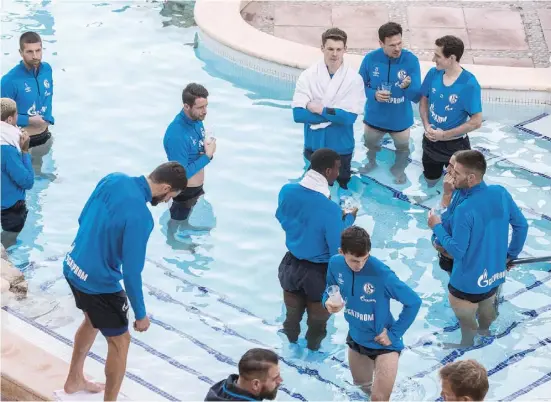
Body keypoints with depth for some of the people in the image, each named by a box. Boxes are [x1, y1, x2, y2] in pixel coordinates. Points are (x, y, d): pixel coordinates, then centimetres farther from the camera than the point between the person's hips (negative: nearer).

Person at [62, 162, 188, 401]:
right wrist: (140, 314, -10)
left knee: (92, 320, 33)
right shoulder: (140, 217, -30)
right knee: (120, 342, 12)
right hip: (98, 281, -8)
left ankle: (74, 380, 49)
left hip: (73, 266, 8)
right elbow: (131, 272, -23)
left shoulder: (113, 180, -8)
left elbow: (83, 219, 7)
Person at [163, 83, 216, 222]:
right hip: (184, 193, -8)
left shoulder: (197, 120, -6)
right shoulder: (177, 135, -33)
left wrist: (208, 147, -14)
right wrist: (207, 156, -25)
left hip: (198, 188, 8)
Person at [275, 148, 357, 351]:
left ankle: (291, 337, 55)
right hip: (319, 273, -5)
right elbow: (338, 251, -23)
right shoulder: (330, 210, -32)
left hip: (292, 264, 5)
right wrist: (348, 219, -8)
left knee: (292, 310, 30)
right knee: (318, 317, 24)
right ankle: (313, 345, 47)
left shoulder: (287, 191, -15)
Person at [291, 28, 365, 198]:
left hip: (341, 146, -2)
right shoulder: (308, 76, -11)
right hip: (314, 144, 2)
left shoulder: (354, 78, -14)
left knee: (341, 185, 16)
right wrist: (334, 115, -20)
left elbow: (349, 116, -20)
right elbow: (298, 113, -18)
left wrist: (320, 110, -19)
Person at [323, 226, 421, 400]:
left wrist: (394, 334, -18)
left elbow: (414, 302, -22)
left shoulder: (381, 273, -31)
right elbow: (330, 291, 3)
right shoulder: (335, 264, -16)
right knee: (362, 387, 28)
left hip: (384, 343, -5)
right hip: (356, 338, 6)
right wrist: (328, 302, -21)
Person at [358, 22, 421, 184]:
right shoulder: (370, 59, -21)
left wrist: (407, 87, -45)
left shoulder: (411, 60, -25)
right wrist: (374, 94, -27)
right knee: (370, 145, 30)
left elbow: (417, 97, -23)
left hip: (400, 120, -1)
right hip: (374, 117, 1)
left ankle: (398, 170, 58)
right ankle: (372, 163, 64)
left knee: (402, 150, 25)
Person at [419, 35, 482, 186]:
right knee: (430, 182, 23)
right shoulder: (433, 73, -12)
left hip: (455, 145, -4)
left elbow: (476, 122, -22)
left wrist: (444, 135, -19)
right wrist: (426, 125, -13)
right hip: (431, 140, 4)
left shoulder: (469, 84, -26)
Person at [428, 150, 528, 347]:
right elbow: (521, 226, 1)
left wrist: (437, 227, -10)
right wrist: (511, 254, 15)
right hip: (495, 274, 7)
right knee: (486, 314, 31)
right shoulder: (501, 193, -10)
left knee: (467, 327, 18)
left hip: (469, 282, -7)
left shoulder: (465, 209, -31)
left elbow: (456, 250, -24)